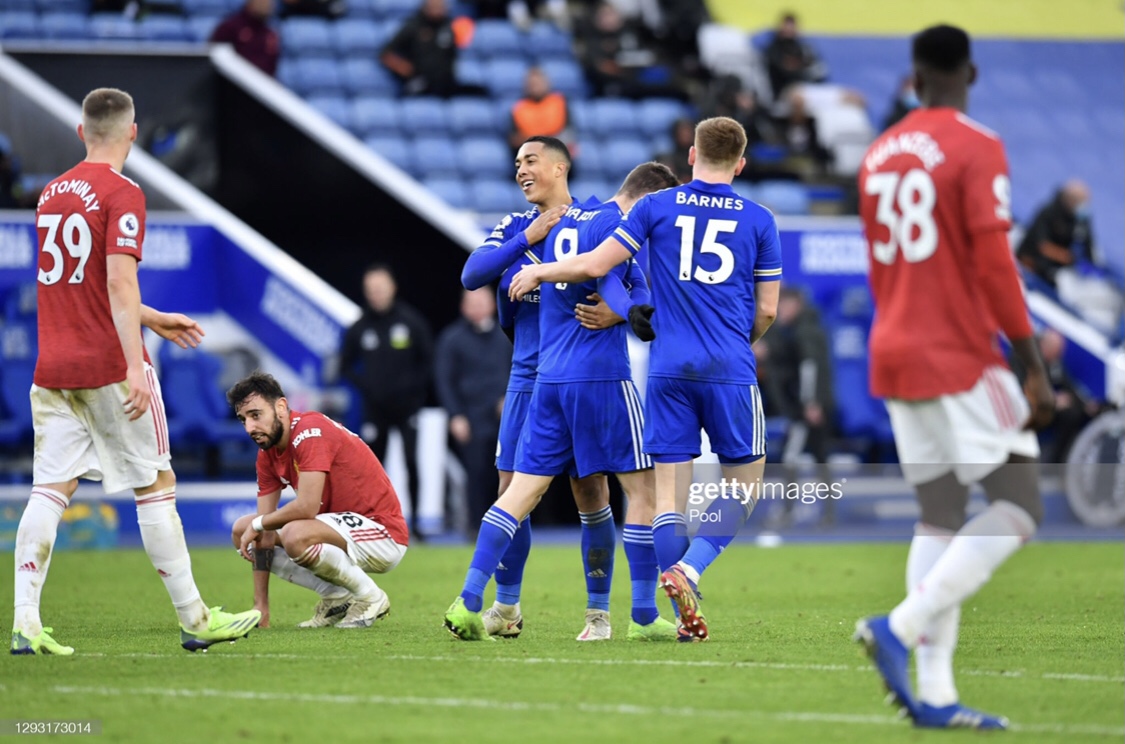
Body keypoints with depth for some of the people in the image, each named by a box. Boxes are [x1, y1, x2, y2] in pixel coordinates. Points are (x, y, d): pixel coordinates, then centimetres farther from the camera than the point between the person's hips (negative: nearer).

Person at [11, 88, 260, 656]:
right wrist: (135, 365, -24)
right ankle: (194, 620, 9)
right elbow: (120, 284, -20)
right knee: (155, 486, 3)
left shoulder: (52, 193, 15)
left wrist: (153, 320, 31)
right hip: (108, 367, -6)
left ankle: (25, 623, -9)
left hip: (53, 368, 6)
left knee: (50, 490, 1)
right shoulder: (122, 194, -9)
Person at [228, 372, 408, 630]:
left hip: (383, 534, -10)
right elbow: (265, 534, 3)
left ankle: (371, 598, -11)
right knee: (241, 531, 7)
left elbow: (307, 507, -31)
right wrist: (261, 605, -2)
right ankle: (338, 598, 5)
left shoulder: (310, 431, -22)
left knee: (295, 535, -36)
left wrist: (258, 524, -12)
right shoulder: (267, 454, 5)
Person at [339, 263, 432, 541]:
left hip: (407, 406, -2)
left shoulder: (411, 322, -4)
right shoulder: (359, 329, 3)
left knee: (412, 463, -8)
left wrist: (414, 388, -9)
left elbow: (429, 361, 1)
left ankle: (415, 522, -3)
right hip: (375, 410, 2)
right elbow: (346, 366, 12)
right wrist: (366, 386, -3)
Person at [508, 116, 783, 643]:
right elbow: (767, 310, 7)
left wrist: (538, 273, 18)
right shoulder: (759, 221, 5)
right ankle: (688, 570, -13)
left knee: (670, 487, 4)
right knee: (743, 484, 9)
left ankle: (687, 615, -1)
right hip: (730, 371, -1)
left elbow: (596, 265, 2)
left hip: (669, 368, 1)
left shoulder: (656, 208, 4)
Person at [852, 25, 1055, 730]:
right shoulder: (978, 150, -10)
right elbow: (994, 265, -16)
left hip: (896, 356, 8)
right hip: (962, 359, -8)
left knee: (940, 517, 8)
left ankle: (934, 693, 1)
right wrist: (1035, 367, -12)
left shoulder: (879, 155, 13)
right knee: (1020, 507, -4)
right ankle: (901, 626, -17)